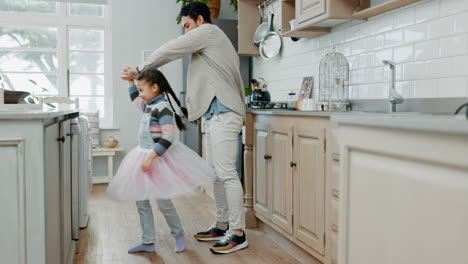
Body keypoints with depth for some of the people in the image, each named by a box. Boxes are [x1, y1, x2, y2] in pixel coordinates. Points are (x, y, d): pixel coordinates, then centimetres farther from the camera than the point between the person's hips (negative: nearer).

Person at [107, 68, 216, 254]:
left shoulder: (162, 107, -16)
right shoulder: (148, 105, 10)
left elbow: (168, 137, -26)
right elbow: (135, 99, 36)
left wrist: (151, 158, -28)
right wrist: (131, 81, 31)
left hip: (159, 158, -9)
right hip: (144, 156, 9)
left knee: (163, 201, -4)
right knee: (141, 201, 9)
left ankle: (178, 235, 21)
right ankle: (148, 242, 19)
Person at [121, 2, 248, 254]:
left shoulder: (208, 31, 1)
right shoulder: (214, 43, 28)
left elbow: (170, 50, -2)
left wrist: (140, 70, 8)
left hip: (223, 114, -10)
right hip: (217, 114, 10)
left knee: (226, 173, -11)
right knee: (215, 173, 10)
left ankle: (238, 233, -7)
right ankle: (221, 226, 17)